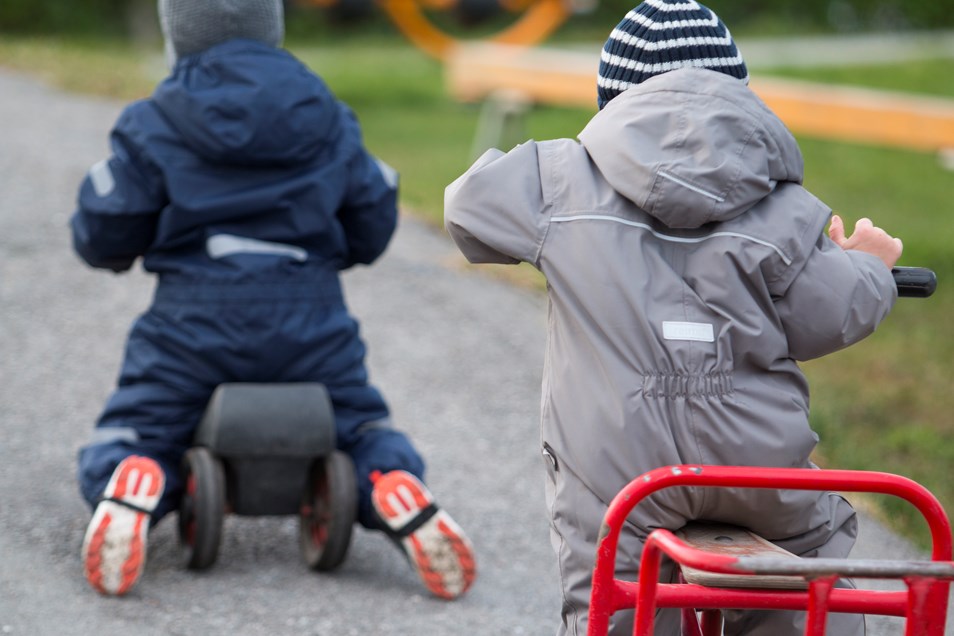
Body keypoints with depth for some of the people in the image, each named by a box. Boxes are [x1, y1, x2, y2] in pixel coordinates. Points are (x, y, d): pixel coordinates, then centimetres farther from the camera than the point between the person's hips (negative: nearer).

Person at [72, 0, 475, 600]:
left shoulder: (153, 126, -2)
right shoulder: (327, 118, 9)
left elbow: (103, 237, 0)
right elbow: (372, 223, 16)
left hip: (194, 327, -2)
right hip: (313, 324, 2)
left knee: (113, 458, 11)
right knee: (368, 437, 22)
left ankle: (133, 484, -27)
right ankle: (398, 493, -16)